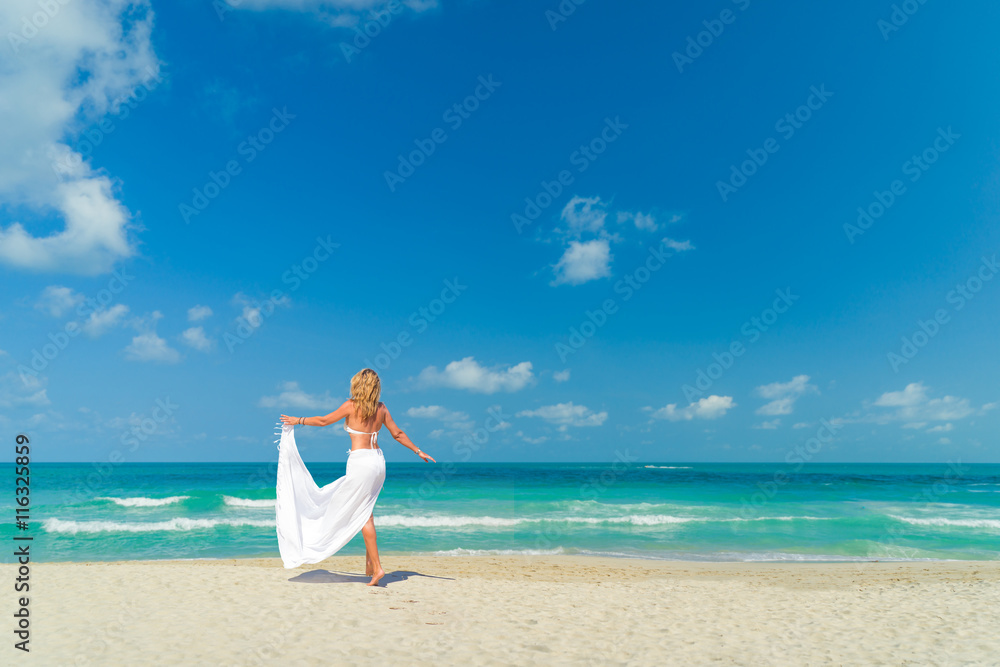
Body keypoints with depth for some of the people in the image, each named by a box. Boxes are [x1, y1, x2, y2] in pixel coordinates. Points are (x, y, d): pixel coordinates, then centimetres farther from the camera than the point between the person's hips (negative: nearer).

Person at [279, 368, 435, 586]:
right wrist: (418, 451, 20)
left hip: (360, 462, -6)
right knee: (366, 510, 18)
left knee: (364, 515, 1)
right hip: (378, 461, 6)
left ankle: (377, 566, 0)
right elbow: (397, 434, 10)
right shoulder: (381, 408, 6)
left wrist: (298, 420, 17)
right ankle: (369, 564, 20)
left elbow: (324, 421, 3)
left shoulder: (352, 405, -7)